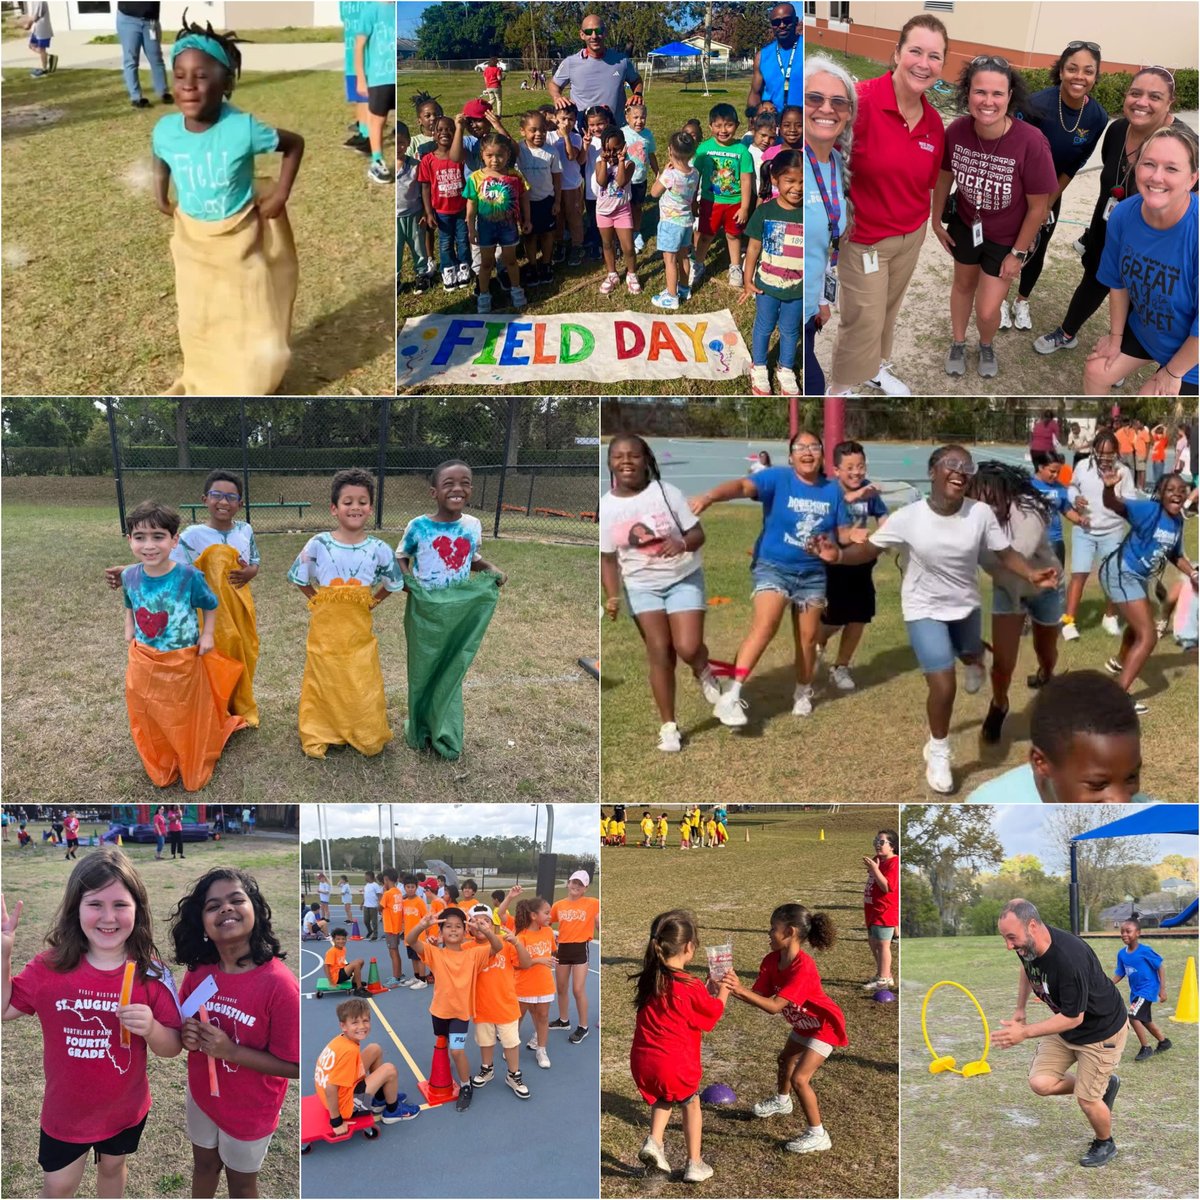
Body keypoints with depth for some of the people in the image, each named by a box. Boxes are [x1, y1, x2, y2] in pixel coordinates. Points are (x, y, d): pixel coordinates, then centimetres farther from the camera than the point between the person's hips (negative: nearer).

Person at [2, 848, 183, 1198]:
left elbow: (172, 1048, -12)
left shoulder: (149, 972, -17)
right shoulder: (51, 966, -17)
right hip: (65, 1112, -1)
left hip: (126, 1111, 1)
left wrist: (151, 1029, -34)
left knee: (112, 1168, 26)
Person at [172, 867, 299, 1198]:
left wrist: (230, 1050, -31)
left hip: (249, 1110, -5)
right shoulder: (198, 972, -12)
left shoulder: (279, 984, -30)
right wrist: (186, 1035, -18)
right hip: (202, 1095, 5)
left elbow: (295, 1066, -25)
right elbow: (182, 1025, 6)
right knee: (204, 1165, 29)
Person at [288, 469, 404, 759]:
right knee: (324, 684, 11)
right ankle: (319, 736, 27)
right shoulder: (318, 544, -9)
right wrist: (319, 601, 1)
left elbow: (393, 584, 9)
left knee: (363, 688, 5)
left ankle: (367, 737, 23)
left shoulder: (379, 549, -7)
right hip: (325, 629, 0)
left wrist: (371, 602, 2)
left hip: (359, 632, 0)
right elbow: (299, 578, 5)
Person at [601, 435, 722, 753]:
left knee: (688, 648, -14)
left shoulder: (666, 492, -11)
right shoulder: (606, 506, -5)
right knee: (659, 651, -5)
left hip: (684, 579, -1)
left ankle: (703, 672, 24)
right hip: (641, 587, 2)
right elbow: (608, 559, 1)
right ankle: (668, 725, 9)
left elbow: (698, 534, -7)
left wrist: (682, 543, -30)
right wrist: (612, 597, -14)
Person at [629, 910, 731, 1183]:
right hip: (676, 1063, -5)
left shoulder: (648, 979, 2)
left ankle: (654, 1141, 11)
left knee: (663, 1099, 32)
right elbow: (713, 1014, 3)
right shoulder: (691, 986, -14)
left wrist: (710, 988, 17)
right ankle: (694, 1165, 26)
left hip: (642, 1062, 5)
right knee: (691, 1104, 22)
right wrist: (722, 993, 19)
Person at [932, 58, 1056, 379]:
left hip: (1008, 237, -3)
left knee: (987, 311, 5)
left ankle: (986, 346, 42)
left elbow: (1038, 207, -21)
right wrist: (936, 220, 8)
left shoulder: (1031, 143, -35)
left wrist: (1018, 253, -12)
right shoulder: (956, 131, -25)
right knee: (963, 284, 25)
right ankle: (958, 343, 53)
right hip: (966, 224, 3)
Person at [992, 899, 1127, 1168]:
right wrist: (1020, 1010, 12)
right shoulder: (1028, 946, -14)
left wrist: (1025, 1033, -29)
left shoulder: (1069, 958, -38)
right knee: (1040, 1083, -3)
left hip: (1102, 1030, -7)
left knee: (1086, 1100, -1)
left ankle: (1105, 1144, 31)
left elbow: (1073, 1018, -29)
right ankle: (1105, 1084, 22)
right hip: (1064, 1024, 7)